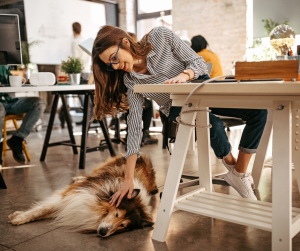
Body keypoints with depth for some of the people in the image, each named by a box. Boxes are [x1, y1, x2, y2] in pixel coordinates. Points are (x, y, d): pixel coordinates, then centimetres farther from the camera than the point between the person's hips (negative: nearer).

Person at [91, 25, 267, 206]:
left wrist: (184, 75, -38)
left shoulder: (160, 36, -16)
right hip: (178, 106, -1)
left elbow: (199, 63, -13)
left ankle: (240, 174, -7)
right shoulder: (129, 81, -12)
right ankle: (230, 162, -3)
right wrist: (129, 179, -18)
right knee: (214, 125, -35)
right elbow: (135, 126, -14)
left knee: (259, 111, -18)